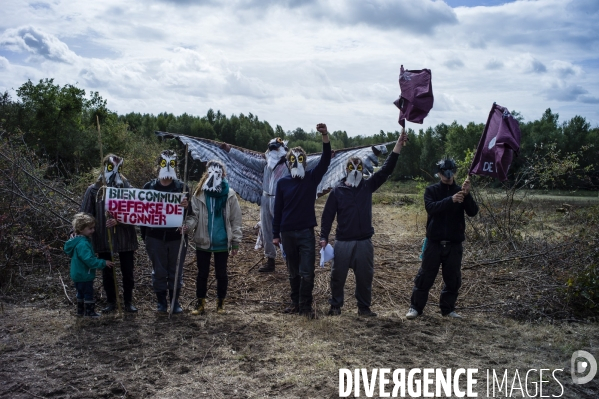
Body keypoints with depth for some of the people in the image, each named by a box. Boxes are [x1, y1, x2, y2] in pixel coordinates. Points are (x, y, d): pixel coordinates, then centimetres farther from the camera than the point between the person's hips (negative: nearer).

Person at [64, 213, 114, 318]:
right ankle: (89, 312, 7)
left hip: (78, 274, 10)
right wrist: (103, 263, -24)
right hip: (84, 275, -10)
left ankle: (80, 310, 30)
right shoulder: (83, 244, -25)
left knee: (81, 293, 20)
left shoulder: (78, 241, 9)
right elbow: (89, 260, -29)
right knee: (88, 293, 0)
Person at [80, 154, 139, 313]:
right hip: (103, 239, 1)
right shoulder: (94, 190, 0)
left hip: (125, 238, -1)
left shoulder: (127, 188, -3)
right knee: (107, 273, 12)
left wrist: (119, 220, -21)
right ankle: (111, 301, 27)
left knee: (128, 272, 8)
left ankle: (128, 301, 23)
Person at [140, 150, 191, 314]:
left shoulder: (182, 187, 1)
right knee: (159, 271, 7)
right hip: (155, 237, 1)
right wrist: (144, 235, 6)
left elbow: (191, 213, -3)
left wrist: (186, 206, -27)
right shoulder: (149, 186, 5)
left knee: (176, 271, 7)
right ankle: (161, 302, 19)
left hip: (176, 237, -1)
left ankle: (175, 301, 19)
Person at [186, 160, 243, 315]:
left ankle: (220, 302, 28)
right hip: (203, 242, 1)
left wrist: (235, 242, -2)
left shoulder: (229, 194, -4)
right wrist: (187, 225, -28)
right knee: (202, 273, 11)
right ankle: (200, 303, 23)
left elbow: (235, 219, -1)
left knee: (221, 273, 12)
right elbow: (194, 215, -6)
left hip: (222, 243, 0)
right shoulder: (199, 194, -2)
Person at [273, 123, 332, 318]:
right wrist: (275, 234, 4)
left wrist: (325, 136, -28)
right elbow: (278, 209, 5)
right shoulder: (283, 183, 2)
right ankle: (295, 303, 24)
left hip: (306, 232, -1)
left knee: (307, 272, -2)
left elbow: (325, 160, -15)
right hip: (287, 233, 1)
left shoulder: (311, 178, 0)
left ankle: (305, 306, 8)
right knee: (293, 272, 12)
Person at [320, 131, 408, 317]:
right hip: (343, 242, -2)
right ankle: (335, 306, 20)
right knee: (338, 276, 5)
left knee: (365, 277, 9)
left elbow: (386, 170, -1)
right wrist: (323, 237, -7)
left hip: (364, 242, 2)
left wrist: (398, 145, -8)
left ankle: (364, 307, 23)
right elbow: (327, 216, 0)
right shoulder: (337, 191, -1)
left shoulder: (367, 187, 5)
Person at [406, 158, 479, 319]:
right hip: (434, 242, -2)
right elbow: (431, 207, -20)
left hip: (454, 244, 2)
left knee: (453, 278, 9)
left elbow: (473, 212, -8)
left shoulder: (460, 191, 4)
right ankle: (415, 307, 12)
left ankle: (448, 308, 24)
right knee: (425, 276, 2)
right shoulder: (431, 190, -1)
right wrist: (450, 200, -34)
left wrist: (467, 195, -25)